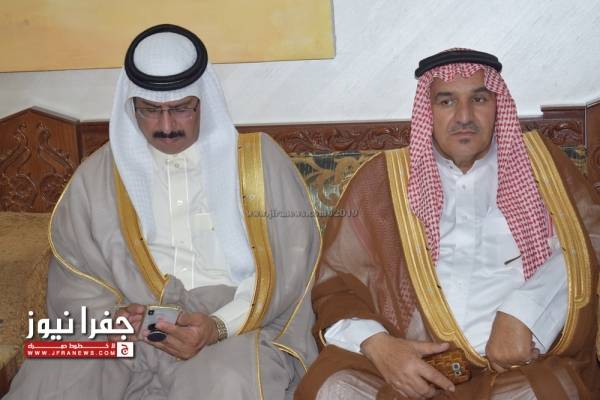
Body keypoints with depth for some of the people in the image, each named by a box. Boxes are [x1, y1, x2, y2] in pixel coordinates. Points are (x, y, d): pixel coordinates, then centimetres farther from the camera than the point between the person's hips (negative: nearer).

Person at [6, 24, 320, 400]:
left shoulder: (259, 159, 5)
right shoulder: (99, 174, 12)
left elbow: (289, 263, -1)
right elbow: (73, 272, 12)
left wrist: (221, 325, -17)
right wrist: (110, 315, -10)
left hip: (238, 327, -2)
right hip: (125, 338, 3)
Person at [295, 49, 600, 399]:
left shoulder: (541, 163, 15)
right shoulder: (382, 178, 12)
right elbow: (336, 284, 8)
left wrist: (523, 313, -15)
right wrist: (376, 344, -13)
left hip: (520, 366, 0)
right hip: (413, 363, 0)